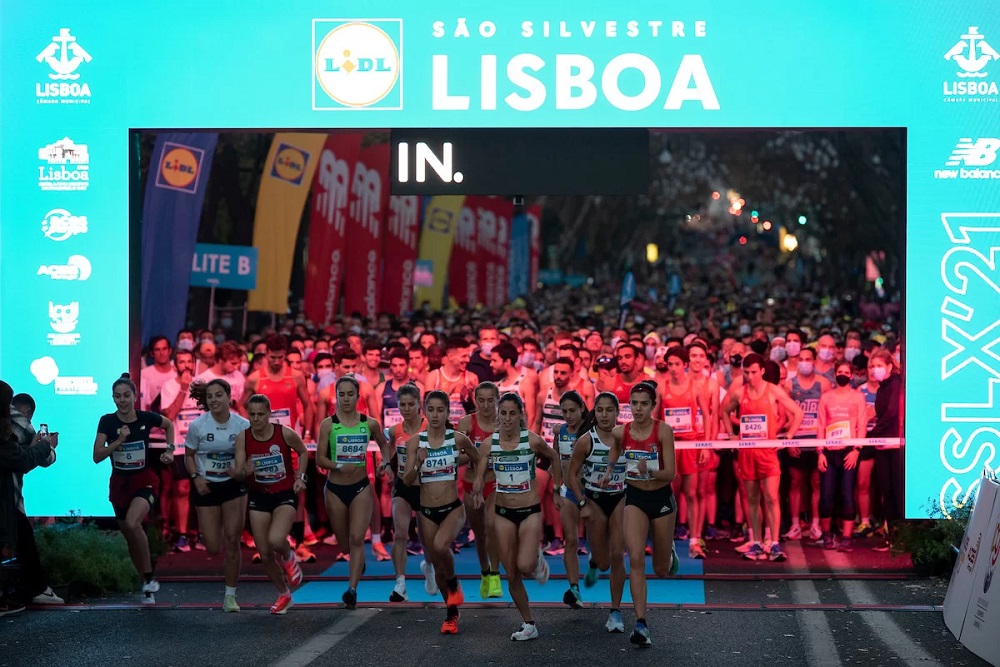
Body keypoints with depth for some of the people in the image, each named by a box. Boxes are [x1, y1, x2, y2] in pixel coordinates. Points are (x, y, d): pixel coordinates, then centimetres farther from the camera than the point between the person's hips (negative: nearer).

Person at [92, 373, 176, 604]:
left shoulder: (146, 418, -8)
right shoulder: (107, 422, -7)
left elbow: (169, 425, 14)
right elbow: (97, 456, -13)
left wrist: (169, 450, 3)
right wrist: (119, 441, -24)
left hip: (145, 481, -3)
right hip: (120, 483, 3)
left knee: (132, 523, -30)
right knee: (131, 538, 10)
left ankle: (149, 577, -17)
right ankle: (148, 587, 27)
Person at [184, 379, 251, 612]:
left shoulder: (242, 425, -9)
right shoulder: (197, 425, -9)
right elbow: (189, 455, 3)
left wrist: (241, 470, -20)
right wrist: (195, 477, -12)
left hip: (233, 486, 0)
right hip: (206, 487, 0)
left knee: (232, 540, -5)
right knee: (213, 547, -3)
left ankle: (230, 595, 8)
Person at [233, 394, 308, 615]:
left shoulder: (285, 433, -14)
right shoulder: (243, 438, -10)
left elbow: (302, 452, 6)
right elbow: (237, 472, -11)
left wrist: (300, 476, -5)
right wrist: (245, 472, -32)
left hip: (285, 495, -3)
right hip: (258, 496, 3)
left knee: (276, 540, -28)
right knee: (264, 554, 5)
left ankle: (288, 557, 10)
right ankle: (284, 595, 29)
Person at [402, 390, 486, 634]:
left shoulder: (457, 439, -5)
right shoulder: (415, 441, -4)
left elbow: (479, 458, 14)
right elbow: (407, 481, -9)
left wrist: (478, 479, -2)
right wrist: (418, 464, -27)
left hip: (453, 508, -2)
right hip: (427, 512, 2)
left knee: (441, 546, -32)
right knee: (437, 566, 11)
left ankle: (454, 583, -1)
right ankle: (452, 614, 33)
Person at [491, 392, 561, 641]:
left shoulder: (532, 440, -10)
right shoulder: (490, 443, -3)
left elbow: (553, 457, 9)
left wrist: (558, 489, 13)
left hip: (530, 511, -3)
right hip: (503, 513, 3)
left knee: (525, 565, -20)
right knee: (511, 574, 3)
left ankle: (538, 559, 17)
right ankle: (528, 625, 17)